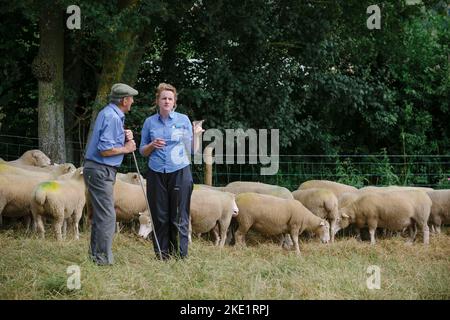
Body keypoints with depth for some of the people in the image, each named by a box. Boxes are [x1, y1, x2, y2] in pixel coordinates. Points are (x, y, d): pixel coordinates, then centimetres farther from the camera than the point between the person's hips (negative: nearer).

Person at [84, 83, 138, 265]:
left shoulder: (110, 114, 15)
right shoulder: (112, 117, -17)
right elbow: (105, 150, -24)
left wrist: (124, 138, 5)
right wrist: (126, 149, -10)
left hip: (98, 170, 11)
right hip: (101, 170, -11)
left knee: (99, 214, 15)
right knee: (107, 216, -8)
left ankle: (95, 254, 22)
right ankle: (104, 259, -5)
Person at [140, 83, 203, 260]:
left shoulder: (183, 120, 5)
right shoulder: (150, 122, 8)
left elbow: (192, 150, 8)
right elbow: (143, 151, 13)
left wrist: (196, 134, -9)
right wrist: (152, 145, -7)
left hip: (180, 172, -2)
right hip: (156, 174, 2)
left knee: (179, 218, -2)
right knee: (159, 217, 3)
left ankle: (180, 257, 2)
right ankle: (161, 257, 10)